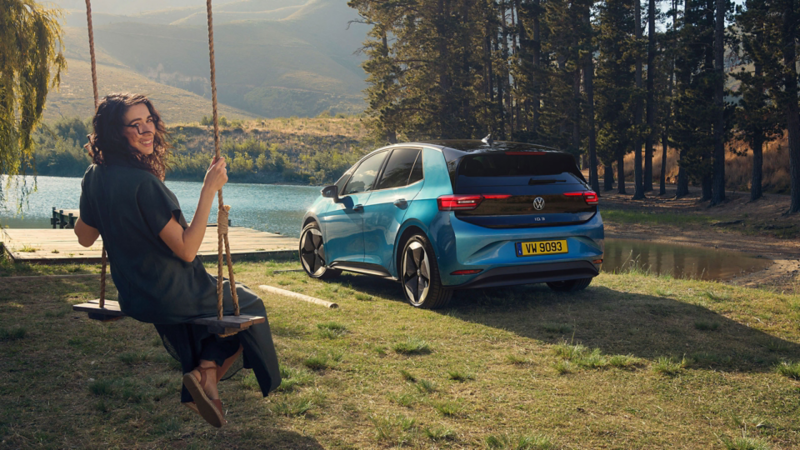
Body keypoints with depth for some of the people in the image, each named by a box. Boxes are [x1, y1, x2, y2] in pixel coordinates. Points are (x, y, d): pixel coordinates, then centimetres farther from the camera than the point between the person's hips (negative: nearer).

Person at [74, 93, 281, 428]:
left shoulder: (95, 177, -4)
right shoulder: (143, 183, -29)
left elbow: (84, 237, 10)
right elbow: (186, 250, -27)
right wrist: (209, 191, -27)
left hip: (132, 297, 8)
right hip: (171, 296, -8)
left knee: (224, 300, 31)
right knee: (248, 304, 18)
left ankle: (204, 372, 16)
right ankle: (206, 372, 9)